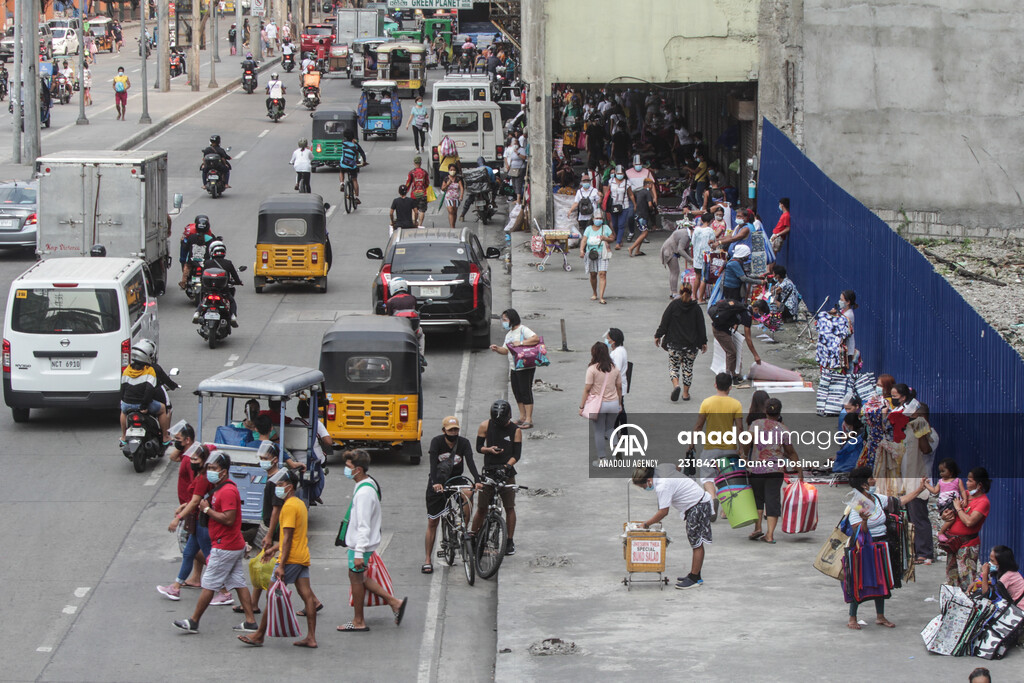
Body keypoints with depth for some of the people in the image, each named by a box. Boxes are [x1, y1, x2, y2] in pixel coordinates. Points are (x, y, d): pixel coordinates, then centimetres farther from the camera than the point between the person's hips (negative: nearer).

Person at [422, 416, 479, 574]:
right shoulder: (437, 442, -15)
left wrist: (477, 481, -39)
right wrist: (435, 483, -44)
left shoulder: (464, 443, -9)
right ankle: (428, 560, 9)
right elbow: (433, 463, -28)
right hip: (437, 483, -1)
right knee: (432, 523, 0)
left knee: (468, 495, -33)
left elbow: (470, 462, -22)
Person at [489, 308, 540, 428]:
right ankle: (522, 417, 21)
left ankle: (528, 420, -8)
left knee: (525, 391, -9)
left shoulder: (523, 330, -9)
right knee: (517, 392, 11)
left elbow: (536, 339, -23)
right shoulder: (509, 334, 18)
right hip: (513, 368, 9)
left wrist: (520, 343, -25)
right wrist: (497, 349, -2)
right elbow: (506, 350, 18)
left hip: (525, 367, -9)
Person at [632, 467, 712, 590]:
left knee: (697, 543, -4)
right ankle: (694, 575, 22)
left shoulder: (662, 487, -27)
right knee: (694, 542, 15)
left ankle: (695, 578, 0)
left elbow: (663, 512, -25)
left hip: (699, 505, -10)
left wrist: (646, 524, -14)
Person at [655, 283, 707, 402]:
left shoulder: (673, 305, -6)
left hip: (674, 343, -1)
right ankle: (686, 392, 13)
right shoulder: (695, 307, -2)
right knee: (688, 367, 12)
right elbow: (701, 326, 3)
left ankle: (675, 384, -17)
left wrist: (658, 335, 7)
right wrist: (703, 342, 11)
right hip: (691, 345, 1)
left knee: (673, 365, 8)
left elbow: (664, 322, -4)